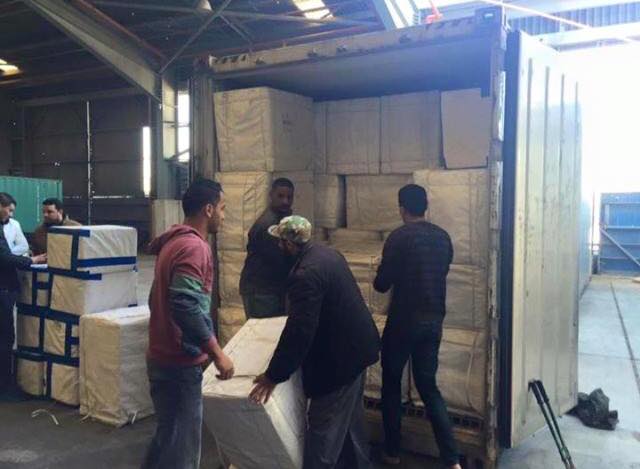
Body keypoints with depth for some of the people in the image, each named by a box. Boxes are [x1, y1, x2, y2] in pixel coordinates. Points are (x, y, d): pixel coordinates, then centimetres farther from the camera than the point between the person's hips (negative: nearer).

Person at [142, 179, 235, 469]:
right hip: (179, 364, -10)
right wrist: (217, 352, -24)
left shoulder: (174, 241, 12)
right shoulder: (194, 246, -19)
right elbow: (186, 305, -30)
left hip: (164, 357, 10)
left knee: (168, 437, 22)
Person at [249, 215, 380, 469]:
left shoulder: (305, 275, -26)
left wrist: (273, 376, -23)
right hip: (356, 345, 10)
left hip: (339, 358, -10)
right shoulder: (326, 252, 4)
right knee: (350, 414, 25)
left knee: (323, 428, 1)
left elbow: (298, 332, -29)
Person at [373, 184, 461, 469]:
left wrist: (383, 279, 12)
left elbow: (381, 284, -11)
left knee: (391, 384, 12)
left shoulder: (399, 237, -13)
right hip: (434, 320, 5)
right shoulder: (443, 237, 6)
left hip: (404, 320, -5)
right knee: (428, 386, 12)